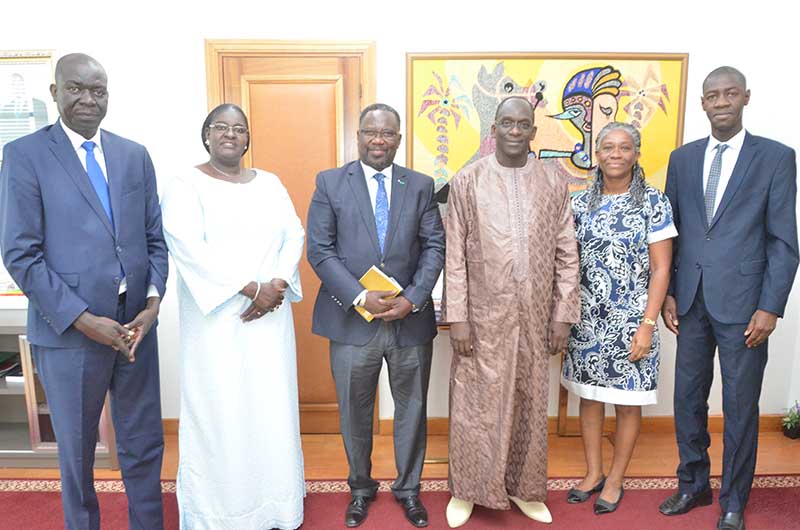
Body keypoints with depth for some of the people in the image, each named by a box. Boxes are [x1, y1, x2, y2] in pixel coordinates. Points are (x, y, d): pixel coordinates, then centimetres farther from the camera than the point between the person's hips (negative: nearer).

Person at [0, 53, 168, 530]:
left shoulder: (135, 155, 7)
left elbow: (155, 238, 7)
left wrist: (153, 302, -8)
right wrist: (84, 320, -15)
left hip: (137, 324, 3)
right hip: (69, 330, -3)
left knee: (145, 445, 13)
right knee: (77, 452, 15)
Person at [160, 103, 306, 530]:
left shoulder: (269, 183, 13)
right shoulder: (186, 186, -2)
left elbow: (294, 235, 6)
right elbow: (190, 249, -14)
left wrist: (278, 285, -12)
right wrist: (251, 288, -19)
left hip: (270, 316, 4)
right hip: (217, 318, -4)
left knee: (274, 406, 9)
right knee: (221, 411, 2)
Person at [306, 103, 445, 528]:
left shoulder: (421, 185, 6)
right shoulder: (329, 183, 1)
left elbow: (434, 247, 2)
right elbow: (320, 250, -5)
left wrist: (412, 299, -12)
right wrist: (361, 298, -15)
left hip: (411, 320, 1)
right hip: (352, 319, -1)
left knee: (412, 408, 14)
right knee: (355, 411, 14)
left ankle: (409, 488, 35)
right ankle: (361, 488, 37)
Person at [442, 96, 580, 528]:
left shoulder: (554, 182, 4)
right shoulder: (467, 181, -2)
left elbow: (566, 254, 5)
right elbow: (455, 256, -3)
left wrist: (563, 315, 1)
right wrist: (456, 317, -7)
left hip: (536, 317, 2)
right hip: (483, 317, -2)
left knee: (530, 404, 13)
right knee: (476, 404, 8)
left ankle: (523, 486, 33)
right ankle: (466, 489, 27)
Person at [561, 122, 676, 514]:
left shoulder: (654, 202, -5)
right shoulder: (581, 203, 3)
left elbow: (660, 269, -7)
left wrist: (648, 324, -12)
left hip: (630, 319, -3)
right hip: (587, 318, 3)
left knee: (627, 401, 9)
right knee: (589, 396, 12)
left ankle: (615, 480, 28)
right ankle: (593, 473, 31)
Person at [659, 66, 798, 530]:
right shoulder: (682, 158, 10)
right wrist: (667, 293, 5)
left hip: (743, 301, -3)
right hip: (691, 300, 3)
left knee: (741, 406, 7)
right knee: (688, 399, 12)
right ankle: (693, 486, 31)